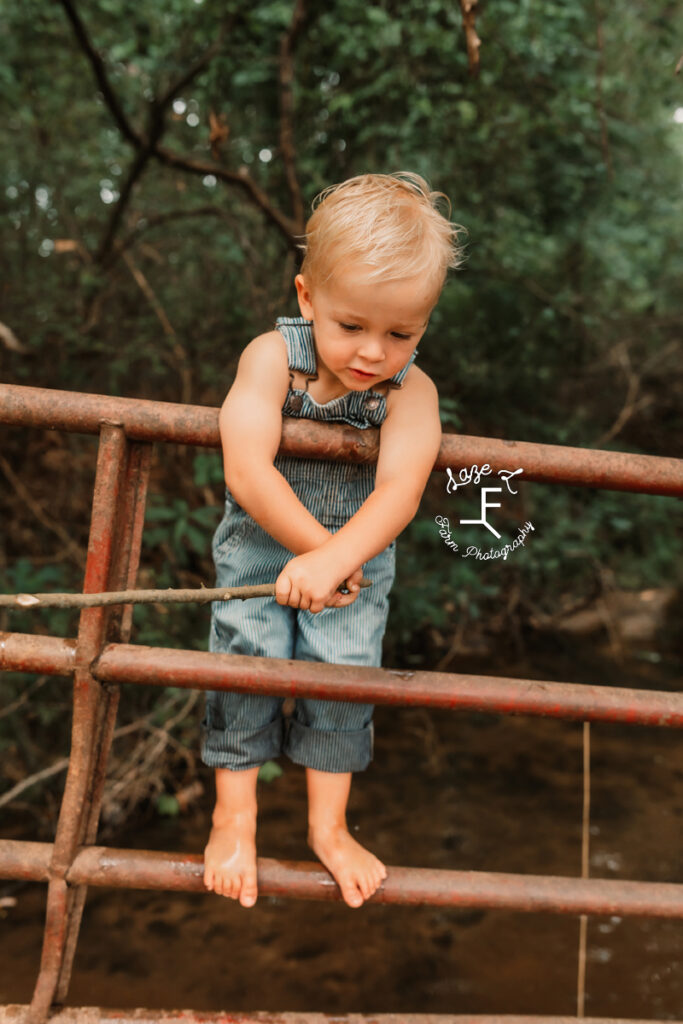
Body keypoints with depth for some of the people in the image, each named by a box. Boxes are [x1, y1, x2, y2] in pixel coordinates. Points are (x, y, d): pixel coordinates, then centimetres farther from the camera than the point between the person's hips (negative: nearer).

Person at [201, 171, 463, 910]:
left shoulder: (412, 392, -20)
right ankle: (233, 814, 17)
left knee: (344, 672, -4)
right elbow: (247, 471, -30)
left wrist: (336, 560, -48)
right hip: (261, 543, 0)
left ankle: (328, 826, 18)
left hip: (358, 556, 1)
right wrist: (316, 543, -29)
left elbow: (399, 491, -34)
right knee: (248, 663, -6)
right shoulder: (272, 356, -22)